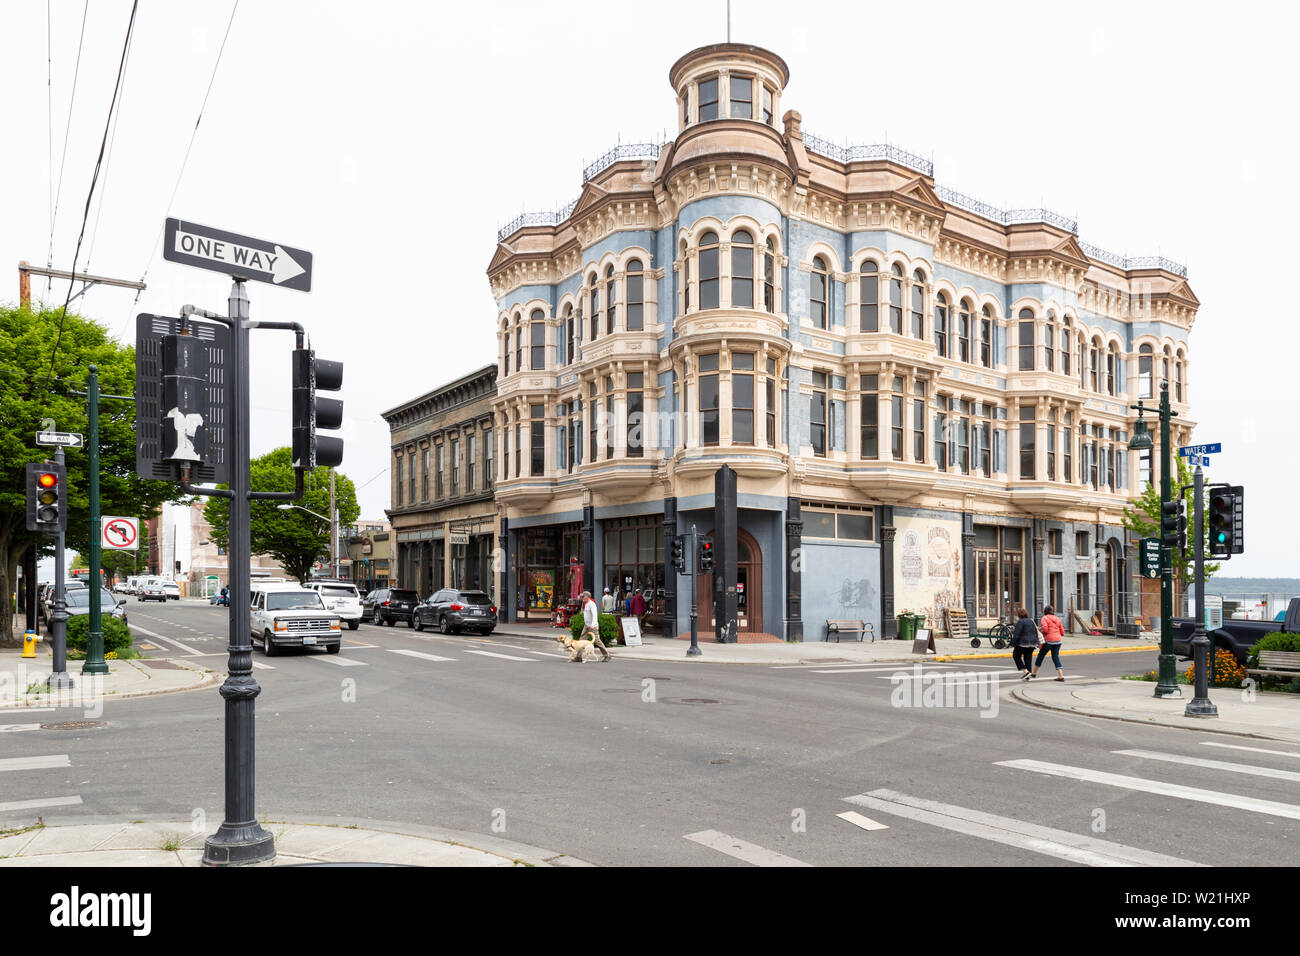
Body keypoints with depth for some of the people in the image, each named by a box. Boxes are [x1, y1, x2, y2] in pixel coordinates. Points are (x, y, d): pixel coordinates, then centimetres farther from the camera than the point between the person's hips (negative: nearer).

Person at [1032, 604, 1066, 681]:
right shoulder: (1057, 619, 14)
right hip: (1058, 640, 5)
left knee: (1041, 655, 10)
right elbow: (1062, 632, 14)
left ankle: (1034, 673, 22)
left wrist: (1040, 632, 1)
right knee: (1056, 657, 9)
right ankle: (1061, 675, -3)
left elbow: (1045, 629, -19)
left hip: (1049, 640, -5)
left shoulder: (1045, 618, -4)